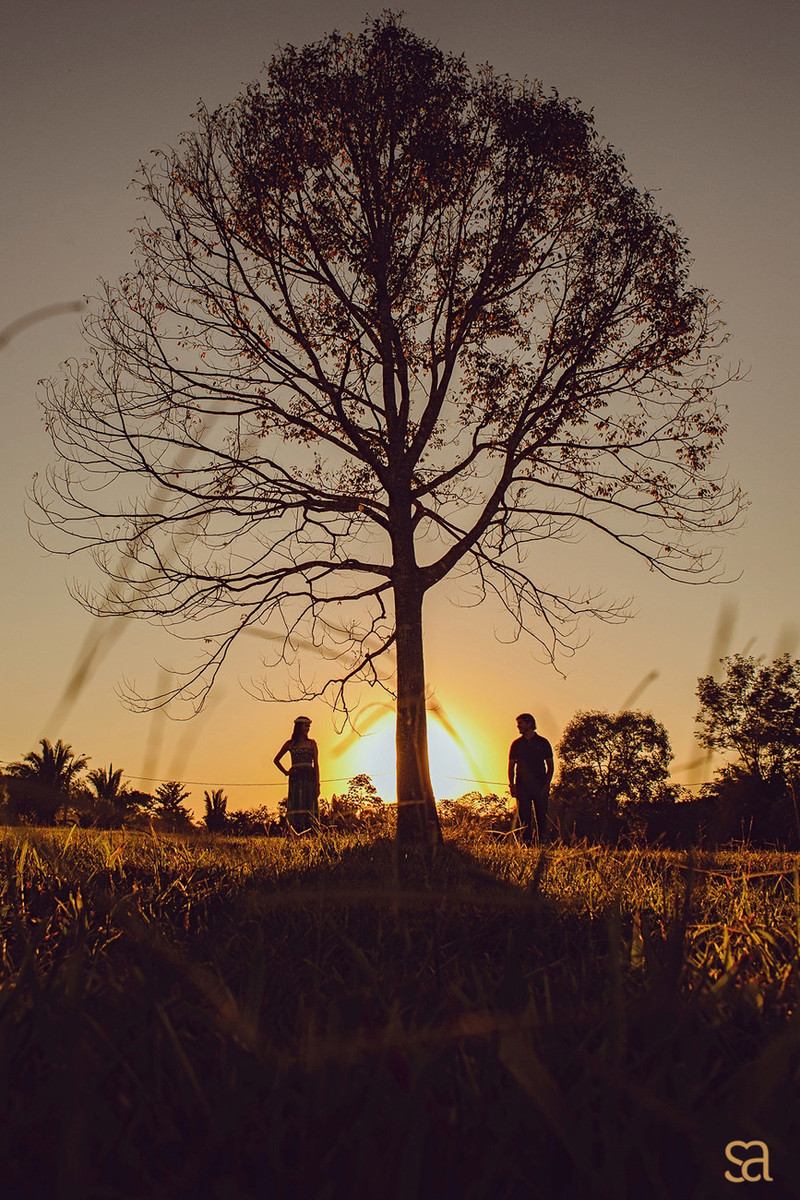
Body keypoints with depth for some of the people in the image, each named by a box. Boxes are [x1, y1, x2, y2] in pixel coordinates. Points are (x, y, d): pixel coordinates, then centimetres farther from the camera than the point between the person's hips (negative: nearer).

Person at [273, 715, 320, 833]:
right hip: (295, 779, 0)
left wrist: (317, 785, -4)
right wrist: (286, 772, 10)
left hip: (310, 779, 0)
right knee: (296, 807, -7)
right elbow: (276, 760, 24)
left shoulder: (311, 743, 11)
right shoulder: (290, 744, 11)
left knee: (310, 809, -8)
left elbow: (316, 764, 5)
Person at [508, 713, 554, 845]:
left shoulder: (543, 742, 8)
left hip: (540, 787, -1)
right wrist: (511, 784, -2)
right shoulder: (516, 744, 12)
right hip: (522, 787, 1)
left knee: (542, 818, -2)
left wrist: (547, 784, -4)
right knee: (524, 820, -1)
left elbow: (550, 765, 9)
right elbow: (511, 766, 11)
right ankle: (526, 845, 1)